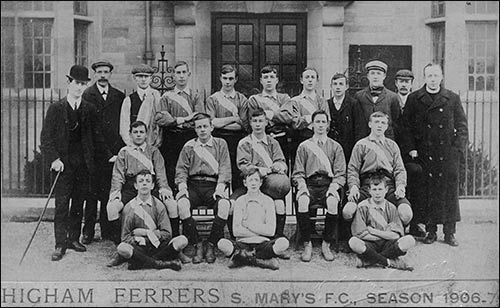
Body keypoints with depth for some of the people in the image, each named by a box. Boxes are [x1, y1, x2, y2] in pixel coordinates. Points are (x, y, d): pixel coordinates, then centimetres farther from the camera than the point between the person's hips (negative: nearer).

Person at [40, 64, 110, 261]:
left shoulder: (89, 109, 9)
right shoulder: (56, 108, 0)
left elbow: (96, 137, 14)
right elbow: (46, 138, -2)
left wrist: (108, 156, 8)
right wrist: (54, 159, -13)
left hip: (84, 164, 3)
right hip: (64, 163, -3)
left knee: (79, 203, 8)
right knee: (61, 204, -4)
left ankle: (74, 239, 19)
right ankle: (60, 244, 0)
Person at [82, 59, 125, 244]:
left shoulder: (119, 97, 12)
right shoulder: (86, 96, 2)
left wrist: (119, 149, 1)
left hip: (113, 151, 2)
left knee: (109, 192, 3)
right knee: (92, 192, 0)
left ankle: (107, 230, 12)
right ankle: (88, 231, 8)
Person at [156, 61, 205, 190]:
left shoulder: (196, 96, 10)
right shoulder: (166, 97, 10)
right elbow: (160, 119, -4)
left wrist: (174, 120, -7)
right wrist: (182, 120, -8)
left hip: (191, 139, 0)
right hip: (171, 139, 0)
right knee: (171, 174, -3)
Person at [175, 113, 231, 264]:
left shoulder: (220, 144, 15)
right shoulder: (188, 146, 18)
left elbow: (225, 168, 5)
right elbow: (181, 169, 11)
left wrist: (220, 187, -12)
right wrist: (182, 187, -9)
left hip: (213, 185, -1)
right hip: (193, 185, 1)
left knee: (224, 205, -34)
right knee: (182, 203, -32)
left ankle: (211, 246, -17)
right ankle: (197, 245, -17)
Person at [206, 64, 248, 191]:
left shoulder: (242, 99, 9)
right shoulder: (212, 99, 9)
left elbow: (242, 124, -2)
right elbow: (211, 122, -4)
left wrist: (220, 123, -4)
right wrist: (233, 118, -4)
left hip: (237, 142, 0)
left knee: (238, 179, -2)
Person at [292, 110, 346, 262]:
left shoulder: (335, 147, 14)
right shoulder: (304, 146, 14)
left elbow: (340, 174, 8)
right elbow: (298, 173, 9)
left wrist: (333, 187, -11)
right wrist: (302, 186, -10)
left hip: (328, 185, 0)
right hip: (309, 184, 0)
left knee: (333, 202, -34)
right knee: (302, 201, -34)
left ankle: (326, 245, -18)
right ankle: (307, 244, -19)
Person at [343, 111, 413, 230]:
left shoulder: (392, 145, 25)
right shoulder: (361, 145, 17)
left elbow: (399, 169, 18)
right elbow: (353, 169, 9)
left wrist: (401, 186, -4)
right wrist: (353, 187, -10)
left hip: (389, 185, 2)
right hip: (366, 185, -2)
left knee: (406, 214, -27)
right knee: (348, 212, -29)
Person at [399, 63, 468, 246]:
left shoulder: (453, 99, 10)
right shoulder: (414, 99, 8)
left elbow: (462, 126, 9)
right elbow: (406, 126, 6)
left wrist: (459, 149, -2)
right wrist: (411, 148, -3)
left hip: (448, 153, 1)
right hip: (424, 153, 0)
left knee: (450, 191, 1)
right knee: (428, 192, 0)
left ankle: (449, 233, 8)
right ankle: (431, 231, 10)